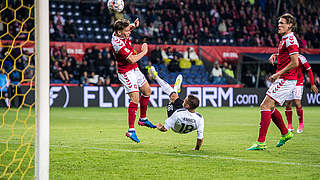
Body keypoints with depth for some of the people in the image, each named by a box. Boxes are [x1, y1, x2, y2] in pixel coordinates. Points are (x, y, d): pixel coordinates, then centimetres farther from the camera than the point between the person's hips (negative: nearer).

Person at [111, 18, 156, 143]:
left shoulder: (120, 34, -3)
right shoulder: (117, 43, -30)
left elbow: (130, 27, 24)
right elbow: (132, 59, -30)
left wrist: (134, 25, 1)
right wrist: (144, 52, -14)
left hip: (135, 69, 10)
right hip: (126, 72, -10)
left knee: (147, 91, 19)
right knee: (135, 98, -17)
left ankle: (143, 119, 35)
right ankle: (131, 130, -18)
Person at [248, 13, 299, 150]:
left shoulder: (290, 40, -15)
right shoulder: (284, 39, 16)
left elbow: (295, 63, -22)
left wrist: (278, 74, -16)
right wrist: (275, 55, 14)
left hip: (286, 80, -10)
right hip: (282, 80, 10)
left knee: (265, 106, -15)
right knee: (269, 107, 16)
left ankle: (261, 143, -17)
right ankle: (285, 133, 30)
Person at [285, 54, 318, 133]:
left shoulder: (300, 58, -9)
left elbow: (309, 70, -5)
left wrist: (312, 84, -7)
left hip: (298, 84, -4)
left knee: (297, 103, -13)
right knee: (288, 104, -1)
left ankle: (301, 124, 3)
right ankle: (290, 126, 7)